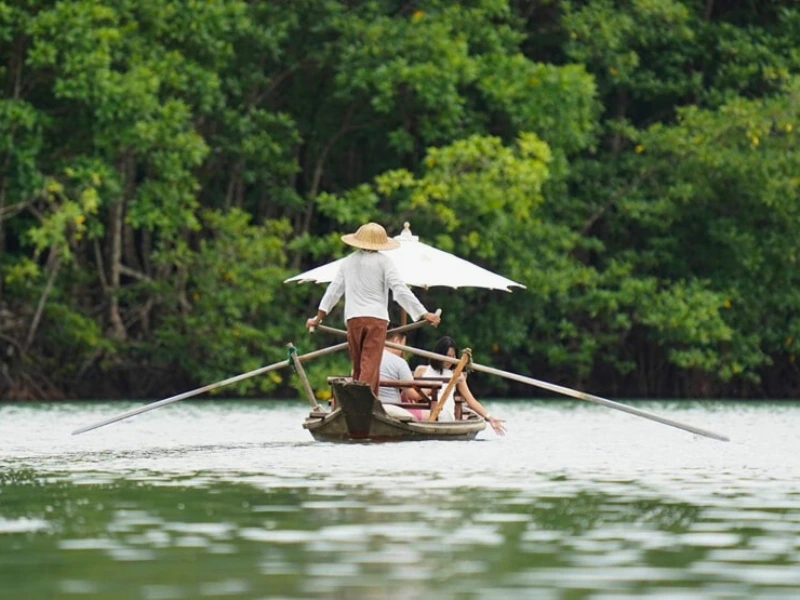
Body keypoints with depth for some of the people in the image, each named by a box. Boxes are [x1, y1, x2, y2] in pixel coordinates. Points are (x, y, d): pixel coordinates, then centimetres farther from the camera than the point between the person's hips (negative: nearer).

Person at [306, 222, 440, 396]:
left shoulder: (348, 262, 15)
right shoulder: (383, 261, 0)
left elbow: (333, 291, 21)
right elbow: (400, 290, -6)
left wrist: (318, 317, 31)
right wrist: (424, 314, -4)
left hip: (353, 318, 4)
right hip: (376, 317, -4)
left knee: (358, 367, 12)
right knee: (370, 367, -10)